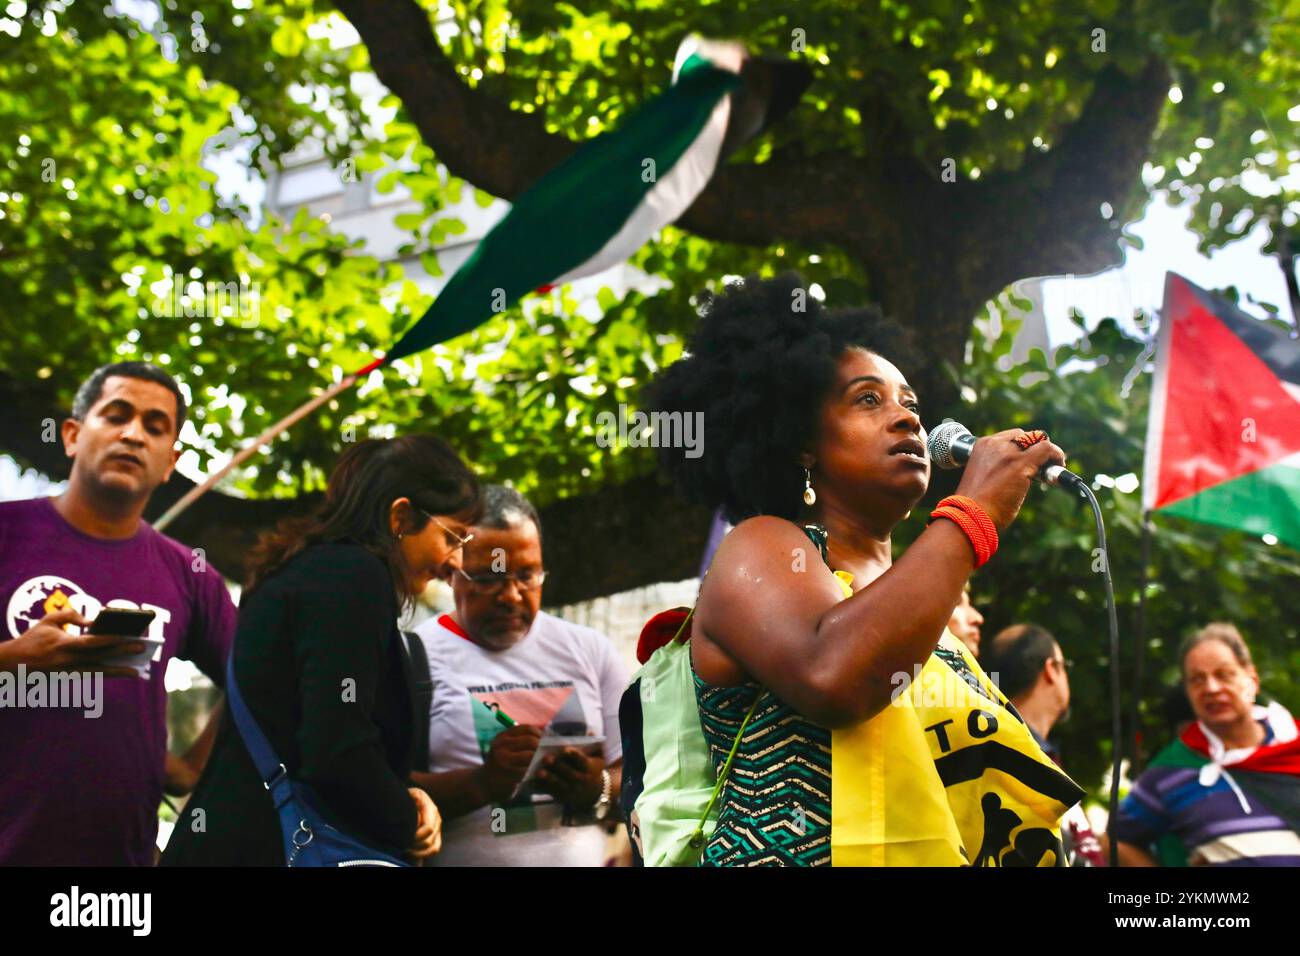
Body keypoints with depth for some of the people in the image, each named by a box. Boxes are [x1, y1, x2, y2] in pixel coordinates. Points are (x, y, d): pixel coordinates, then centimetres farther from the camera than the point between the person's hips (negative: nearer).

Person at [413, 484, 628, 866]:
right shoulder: (412, 658, 0)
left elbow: (635, 776, 14)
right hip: (463, 856, -3)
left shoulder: (591, 650, 12)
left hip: (586, 857, 3)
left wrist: (599, 790, -5)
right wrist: (482, 783, -18)